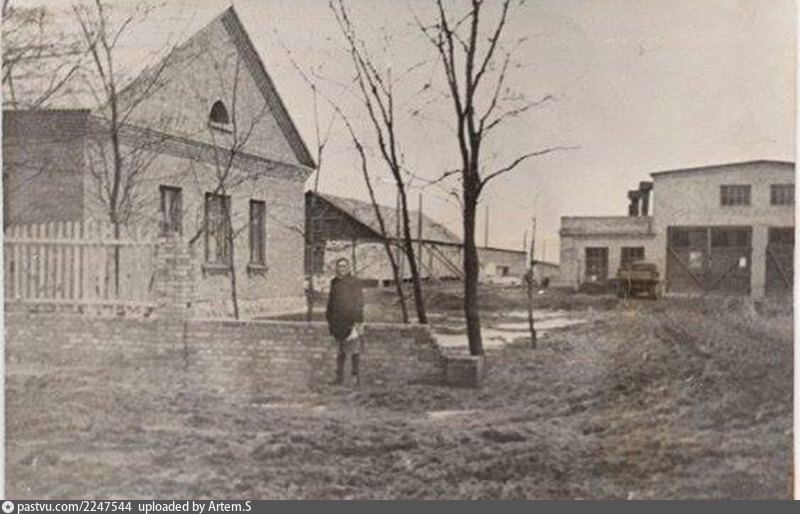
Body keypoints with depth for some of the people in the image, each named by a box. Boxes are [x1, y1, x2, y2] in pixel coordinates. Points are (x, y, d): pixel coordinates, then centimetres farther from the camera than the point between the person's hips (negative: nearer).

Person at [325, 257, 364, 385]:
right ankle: (340, 376, 13)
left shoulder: (355, 282, -3)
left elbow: (359, 302, -7)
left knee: (353, 346, -7)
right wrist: (329, 320, 15)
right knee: (340, 350, 9)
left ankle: (356, 373, 6)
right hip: (337, 321, 5)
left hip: (351, 320, -5)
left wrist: (358, 321, -14)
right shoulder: (334, 283, 12)